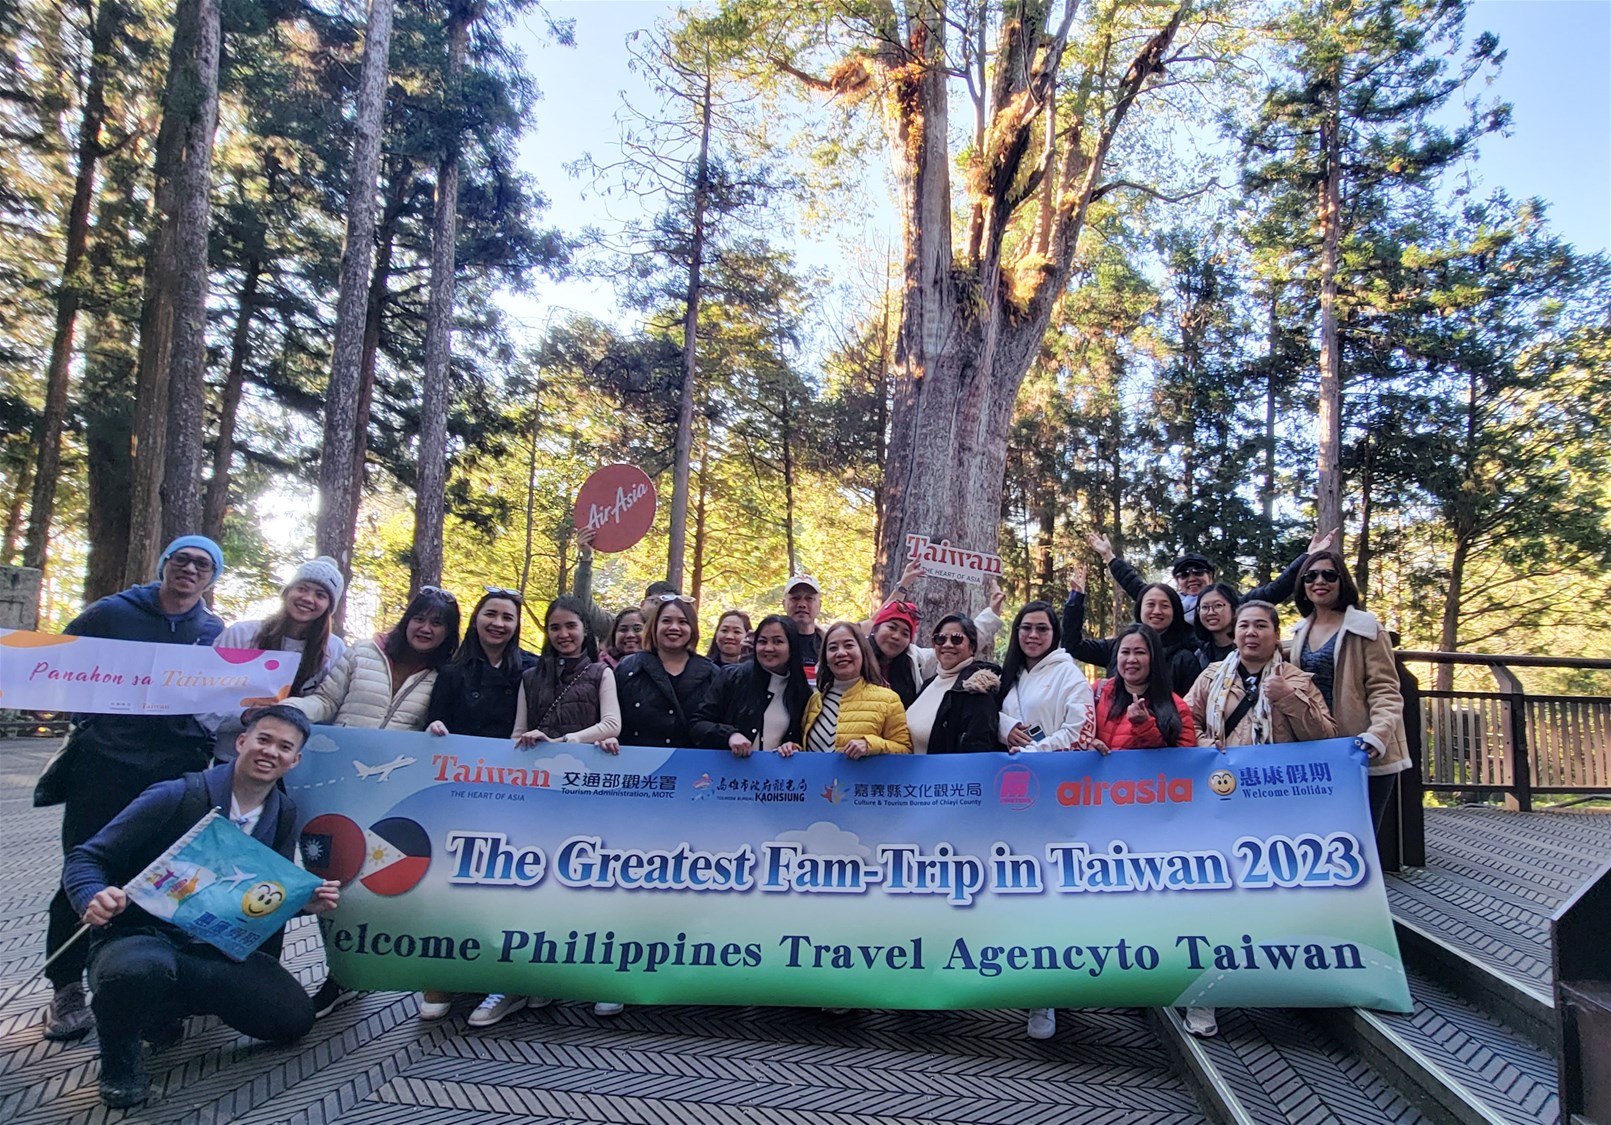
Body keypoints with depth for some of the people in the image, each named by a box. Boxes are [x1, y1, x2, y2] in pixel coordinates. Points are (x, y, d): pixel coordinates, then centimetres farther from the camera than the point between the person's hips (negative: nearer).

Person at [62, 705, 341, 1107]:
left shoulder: (283, 816, 0)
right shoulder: (175, 796, -16)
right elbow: (85, 860, -10)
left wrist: (305, 902, -10)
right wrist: (95, 899, -32)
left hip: (215, 947, 6)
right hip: (137, 937, -5)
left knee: (295, 1017, -9)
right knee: (145, 967, -41)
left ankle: (162, 1006, 14)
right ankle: (120, 1052, -4)